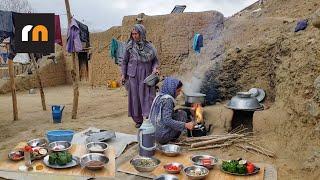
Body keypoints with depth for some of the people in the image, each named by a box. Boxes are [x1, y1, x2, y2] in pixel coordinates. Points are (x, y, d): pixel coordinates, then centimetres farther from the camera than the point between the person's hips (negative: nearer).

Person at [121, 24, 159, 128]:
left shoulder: (149, 46, 3)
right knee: (135, 97, 4)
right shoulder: (130, 46, 3)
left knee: (148, 96, -6)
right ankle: (138, 120, 16)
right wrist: (123, 74, 4)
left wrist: (155, 68, -10)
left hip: (146, 76, 0)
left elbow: (155, 60, 10)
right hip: (134, 76, 0)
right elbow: (125, 61, 9)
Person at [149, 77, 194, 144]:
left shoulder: (159, 97, 8)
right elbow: (167, 120, -25)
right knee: (183, 114, 1)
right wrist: (185, 125, -25)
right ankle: (172, 138, 4)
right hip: (162, 135, -9)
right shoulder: (168, 99, -18)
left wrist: (176, 112, 18)